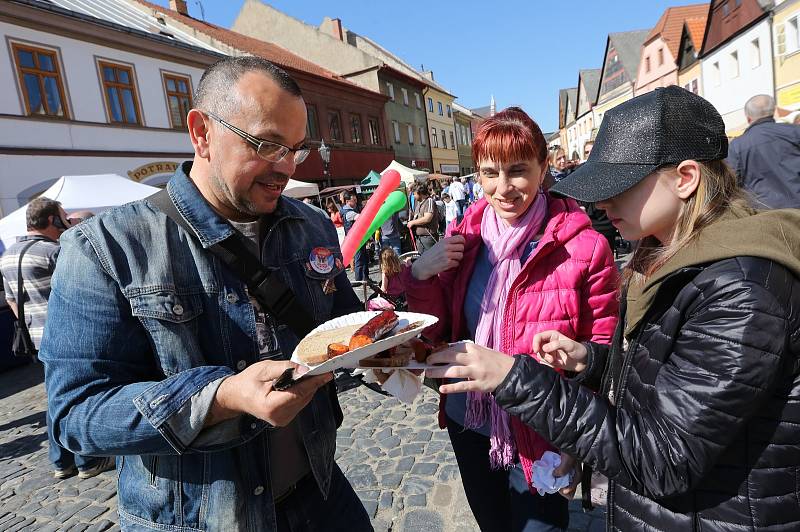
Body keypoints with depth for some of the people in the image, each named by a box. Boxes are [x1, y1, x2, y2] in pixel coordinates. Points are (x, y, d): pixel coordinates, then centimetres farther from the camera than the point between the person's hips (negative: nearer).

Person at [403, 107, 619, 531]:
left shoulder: (584, 247, -17)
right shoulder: (463, 239, -6)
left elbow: (604, 350, -7)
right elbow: (437, 334, -2)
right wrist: (421, 276, -18)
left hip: (540, 434, -4)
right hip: (467, 421, 4)